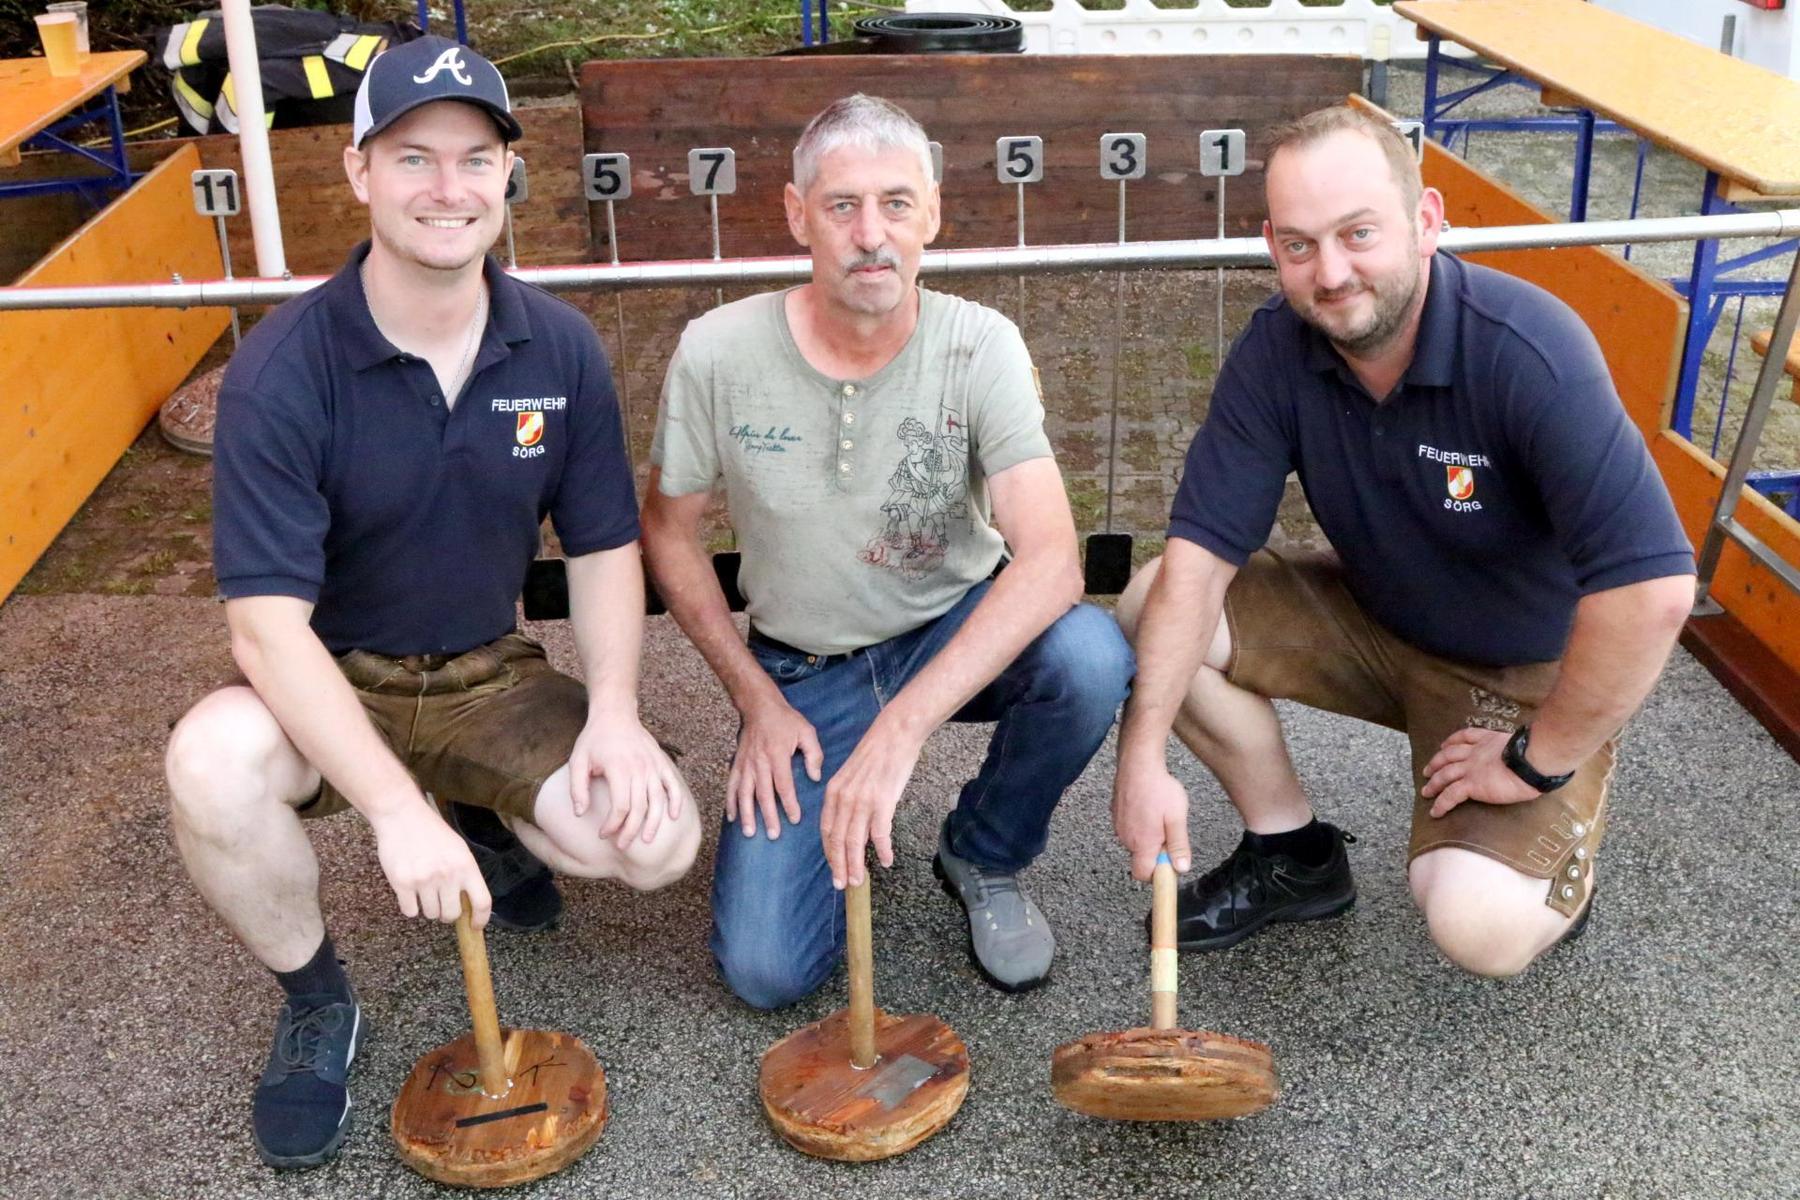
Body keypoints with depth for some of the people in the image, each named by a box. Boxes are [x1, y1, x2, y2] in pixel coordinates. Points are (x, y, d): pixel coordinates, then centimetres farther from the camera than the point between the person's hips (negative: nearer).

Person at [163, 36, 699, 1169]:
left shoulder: (561, 347, -7)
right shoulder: (283, 369, -20)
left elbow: (604, 545, 1)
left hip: (492, 679, 3)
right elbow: (268, 620, -25)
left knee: (660, 839, -19)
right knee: (214, 765, -35)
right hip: (327, 686, -2)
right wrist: (397, 810, -35)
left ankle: (492, 834, 18)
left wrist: (614, 712, -16)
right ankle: (317, 1002, -4)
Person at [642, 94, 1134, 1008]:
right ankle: (848, 818, 21)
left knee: (1089, 659, -34)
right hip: (801, 668, 0)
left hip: (954, 633, 1)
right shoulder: (717, 354, -16)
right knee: (764, 970, -14)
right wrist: (756, 699, -7)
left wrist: (900, 727, -42)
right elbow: (668, 533, 0)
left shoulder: (979, 347, -19)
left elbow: (1049, 558, -32)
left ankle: (982, 858, -1)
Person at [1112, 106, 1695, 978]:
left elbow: (1651, 591, -35)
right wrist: (1144, 755, -27)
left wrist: (1537, 763, -24)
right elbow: (1201, 548, -18)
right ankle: (1293, 852, 6)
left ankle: (1556, 846, 13)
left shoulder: (1530, 353, -32)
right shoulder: (1278, 349, -16)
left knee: (1482, 930, -26)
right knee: (1153, 607, -15)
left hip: (1530, 673, -5)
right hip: (1374, 618, 5)